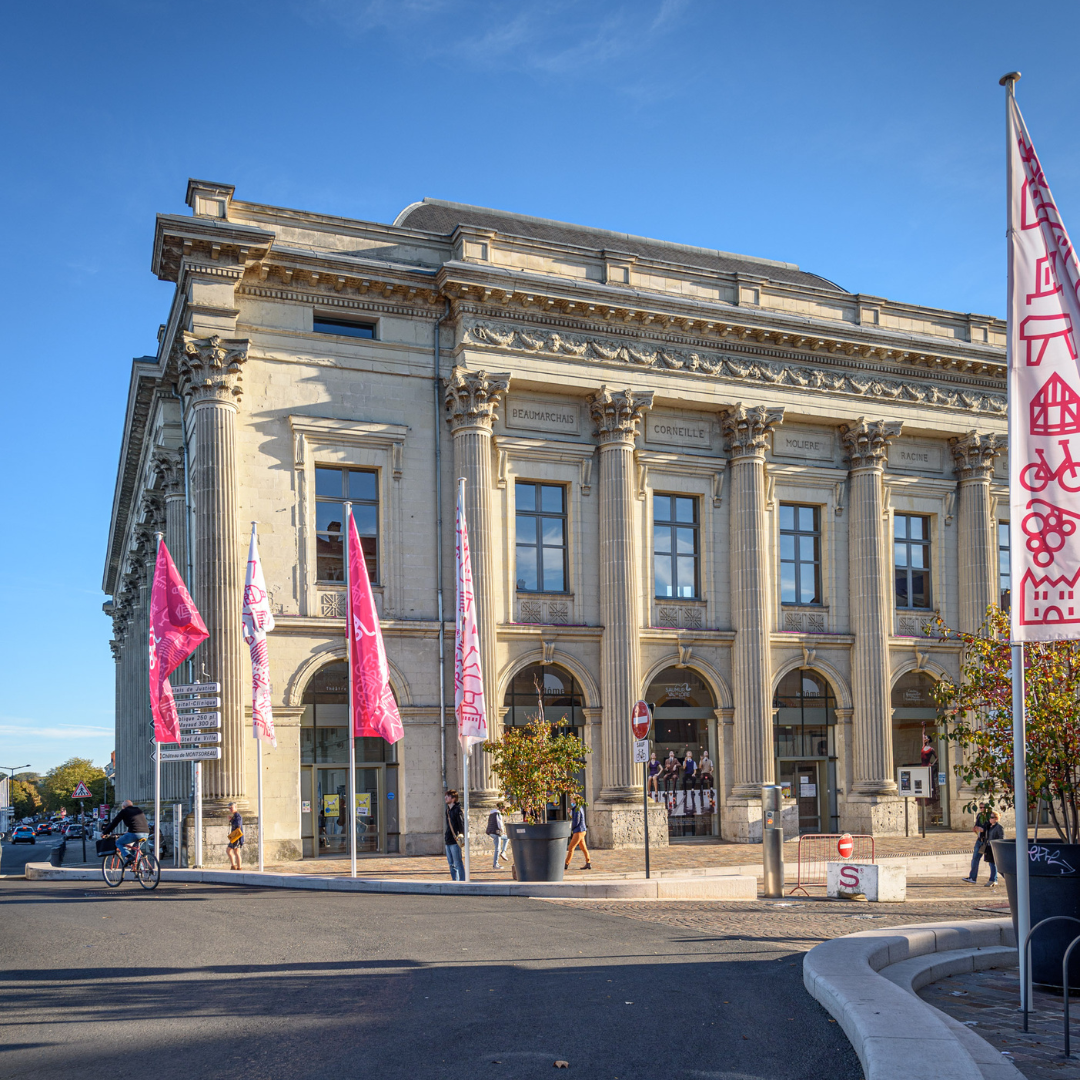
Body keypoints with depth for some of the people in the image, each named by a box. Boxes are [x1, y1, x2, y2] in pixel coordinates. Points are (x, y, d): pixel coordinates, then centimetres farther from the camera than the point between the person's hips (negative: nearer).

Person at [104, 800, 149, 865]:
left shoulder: (124, 811, 10)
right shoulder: (139, 810, 27)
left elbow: (114, 823, 13)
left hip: (134, 834, -6)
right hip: (146, 834, 6)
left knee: (119, 843, 16)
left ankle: (129, 856, -8)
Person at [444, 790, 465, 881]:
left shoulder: (457, 810, -10)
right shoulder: (448, 810, 15)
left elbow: (462, 823, -13)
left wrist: (461, 834, -23)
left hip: (455, 840, -9)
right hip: (448, 841, 9)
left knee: (458, 863, -6)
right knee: (451, 863, 12)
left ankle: (462, 881, -3)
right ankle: (454, 880, 18)